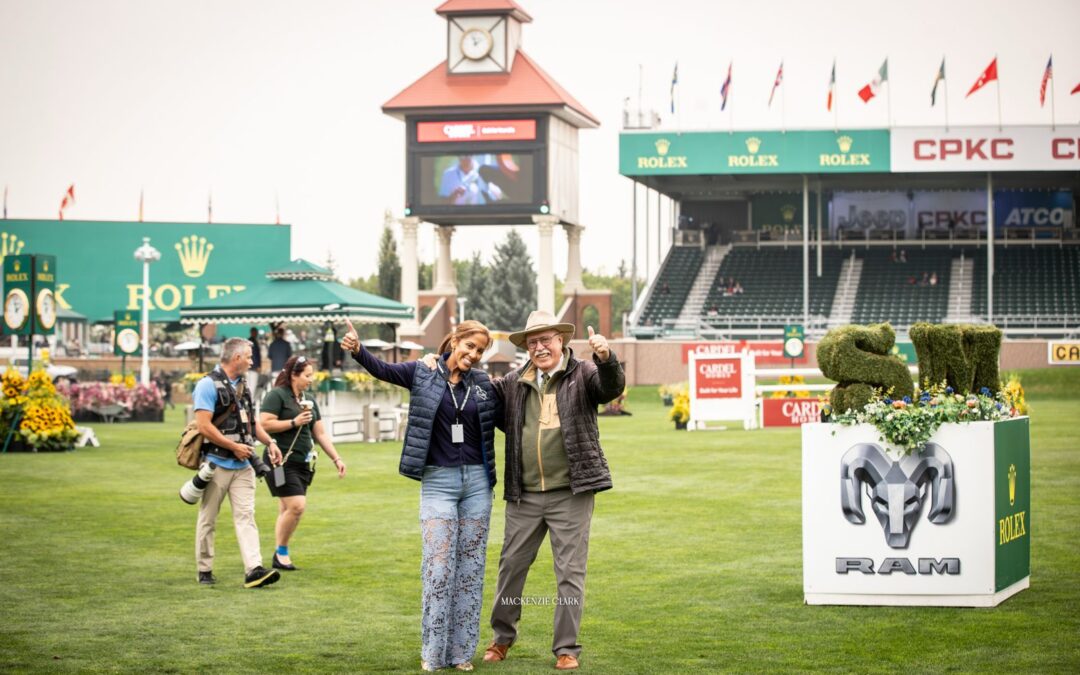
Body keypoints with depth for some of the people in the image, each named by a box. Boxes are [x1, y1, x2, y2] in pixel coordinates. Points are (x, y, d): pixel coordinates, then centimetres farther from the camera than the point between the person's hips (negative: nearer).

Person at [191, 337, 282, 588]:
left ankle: (254, 569, -14)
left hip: (242, 465, 7)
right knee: (208, 519, 5)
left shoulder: (241, 386, 15)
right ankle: (204, 570, 16)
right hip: (217, 464, -7)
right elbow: (204, 426, -19)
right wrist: (235, 447, -14)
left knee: (246, 516, -5)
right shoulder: (208, 385, -11)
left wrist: (269, 442, 6)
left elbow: (251, 420, 23)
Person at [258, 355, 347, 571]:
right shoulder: (277, 395, -6)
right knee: (296, 505, -15)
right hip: (282, 462, -8)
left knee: (287, 510, 7)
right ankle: (281, 552, -1)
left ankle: (280, 557, 11)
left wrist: (336, 458, 13)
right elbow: (264, 424, -17)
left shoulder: (309, 401, 18)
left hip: (303, 463, 8)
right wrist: (294, 422, -15)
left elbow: (321, 434, 20)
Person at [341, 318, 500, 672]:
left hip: (477, 481, 3)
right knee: (439, 567, -6)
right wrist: (358, 350, -32)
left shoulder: (483, 384, 6)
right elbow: (383, 370, -13)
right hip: (438, 482, -3)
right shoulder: (423, 373, -2)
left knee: (471, 567, 6)